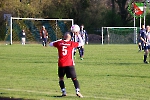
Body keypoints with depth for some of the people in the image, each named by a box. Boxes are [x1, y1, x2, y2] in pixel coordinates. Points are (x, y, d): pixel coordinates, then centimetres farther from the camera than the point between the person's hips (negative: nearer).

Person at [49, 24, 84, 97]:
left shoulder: (59, 43, 4)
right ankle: (77, 91, -14)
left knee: (61, 78, 16)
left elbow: (50, 44, 21)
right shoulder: (71, 43, 0)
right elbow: (81, 43, 12)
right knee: (74, 78, 3)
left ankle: (63, 91, 5)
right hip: (69, 64, -1)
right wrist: (78, 35, 19)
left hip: (61, 64, 1)